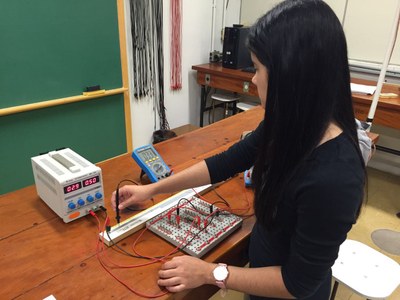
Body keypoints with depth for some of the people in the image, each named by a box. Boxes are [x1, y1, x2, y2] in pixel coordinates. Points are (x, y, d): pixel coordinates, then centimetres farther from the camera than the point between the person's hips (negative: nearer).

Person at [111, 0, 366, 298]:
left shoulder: (333, 179, -38)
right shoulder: (289, 125, -14)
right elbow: (227, 163, -4)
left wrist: (210, 273, -20)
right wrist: (152, 189, -1)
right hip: (263, 260, 6)